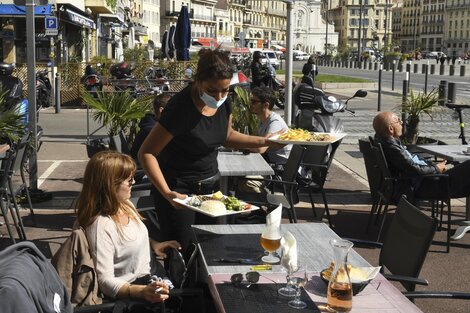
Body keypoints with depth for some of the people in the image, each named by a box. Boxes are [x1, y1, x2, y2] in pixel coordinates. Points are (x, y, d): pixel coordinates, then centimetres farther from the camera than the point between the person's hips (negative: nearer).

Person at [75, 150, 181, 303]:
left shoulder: (125, 204, 0)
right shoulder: (101, 225, -26)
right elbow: (105, 282, -28)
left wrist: (153, 244, 6)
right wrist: (143, 292, -41)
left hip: (148, 275, 9)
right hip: (129, 291, -8)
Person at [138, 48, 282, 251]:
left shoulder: (224, 101, -6)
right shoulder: (180, 107, -26)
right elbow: (146, 153, -22)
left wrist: (265, 142, -1)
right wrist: (167, 193, -33)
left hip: (210, 184, 7)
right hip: (179, 188, -6)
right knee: (182, 251, -2)